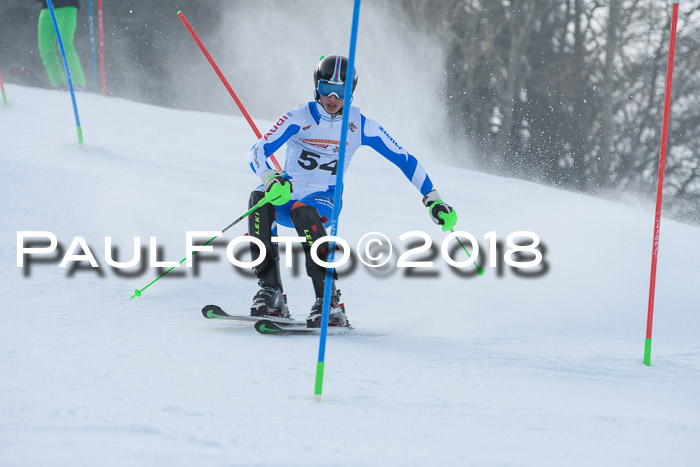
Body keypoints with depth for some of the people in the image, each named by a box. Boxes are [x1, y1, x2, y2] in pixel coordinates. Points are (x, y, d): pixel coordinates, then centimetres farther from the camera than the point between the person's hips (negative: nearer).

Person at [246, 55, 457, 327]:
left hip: (324, 203, -1)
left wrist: (433, 199, 3)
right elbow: (256, 153, -16)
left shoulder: (360, 126, -3)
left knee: (302, 211, -38)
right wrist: (270, 179, -38)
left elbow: (404, 160, 6)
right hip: (288, 193, 1)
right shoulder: (299, 118, -7)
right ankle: (270, 291, -34)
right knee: (259, 198, -34)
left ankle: (330, 303, -38)